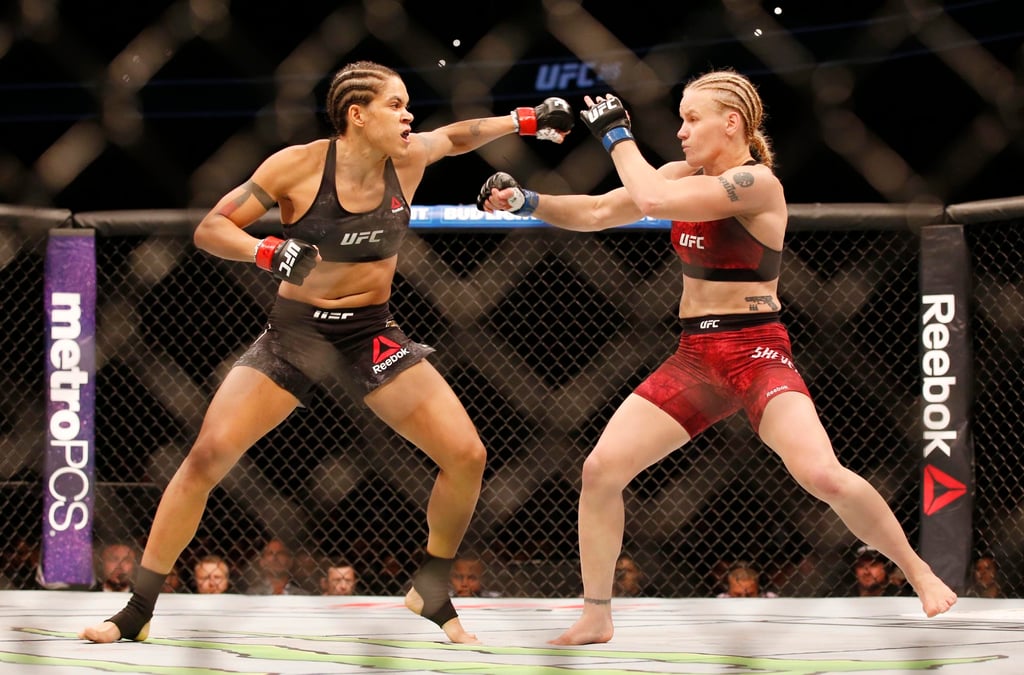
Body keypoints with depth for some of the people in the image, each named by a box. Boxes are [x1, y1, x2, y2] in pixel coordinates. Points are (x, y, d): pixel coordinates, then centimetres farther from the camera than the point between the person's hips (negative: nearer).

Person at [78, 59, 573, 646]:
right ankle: (138, 612, -5)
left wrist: (526, 121, 5)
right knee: (208, 455, -15)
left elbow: (456, 135, 18)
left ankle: (432, 591, 13)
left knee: (467, 456, -10)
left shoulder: (408, 161, -5)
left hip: (373, 334, 3)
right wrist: (267, 253, -30)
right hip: (295, 331, -3)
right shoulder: (299, 166, -15)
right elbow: (210, 229, -12)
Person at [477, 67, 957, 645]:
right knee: (600, 470, -5)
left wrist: (618, 136, -11)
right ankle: (596, 619, 9)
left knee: (823, 476, -26)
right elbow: (597, 212, 11)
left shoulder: (757, 182, -16)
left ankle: (919, 571, -3)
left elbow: (651, 200, -25)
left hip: (757, 353, -7)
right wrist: (527, 202, -4)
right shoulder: (688, 174, 8)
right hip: (693, 359, 7)